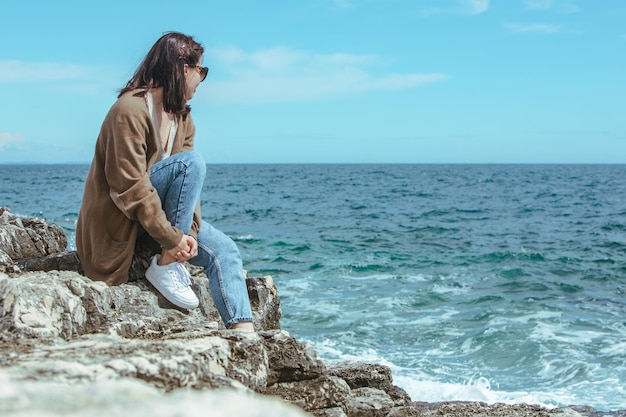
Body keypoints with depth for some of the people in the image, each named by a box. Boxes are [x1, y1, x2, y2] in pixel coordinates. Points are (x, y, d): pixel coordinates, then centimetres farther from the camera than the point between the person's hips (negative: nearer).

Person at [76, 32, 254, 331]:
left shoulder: (182, 118, 8)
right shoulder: (131, 109, -19)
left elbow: (191, 183, 1)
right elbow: (130, 186, -25)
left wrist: (189, 232, -15)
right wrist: (172, 238, -26)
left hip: (160, 212, 8)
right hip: (118, 218, -8)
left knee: (224, 250, -8)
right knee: (191, 162, -26)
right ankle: (166, 265, -22)